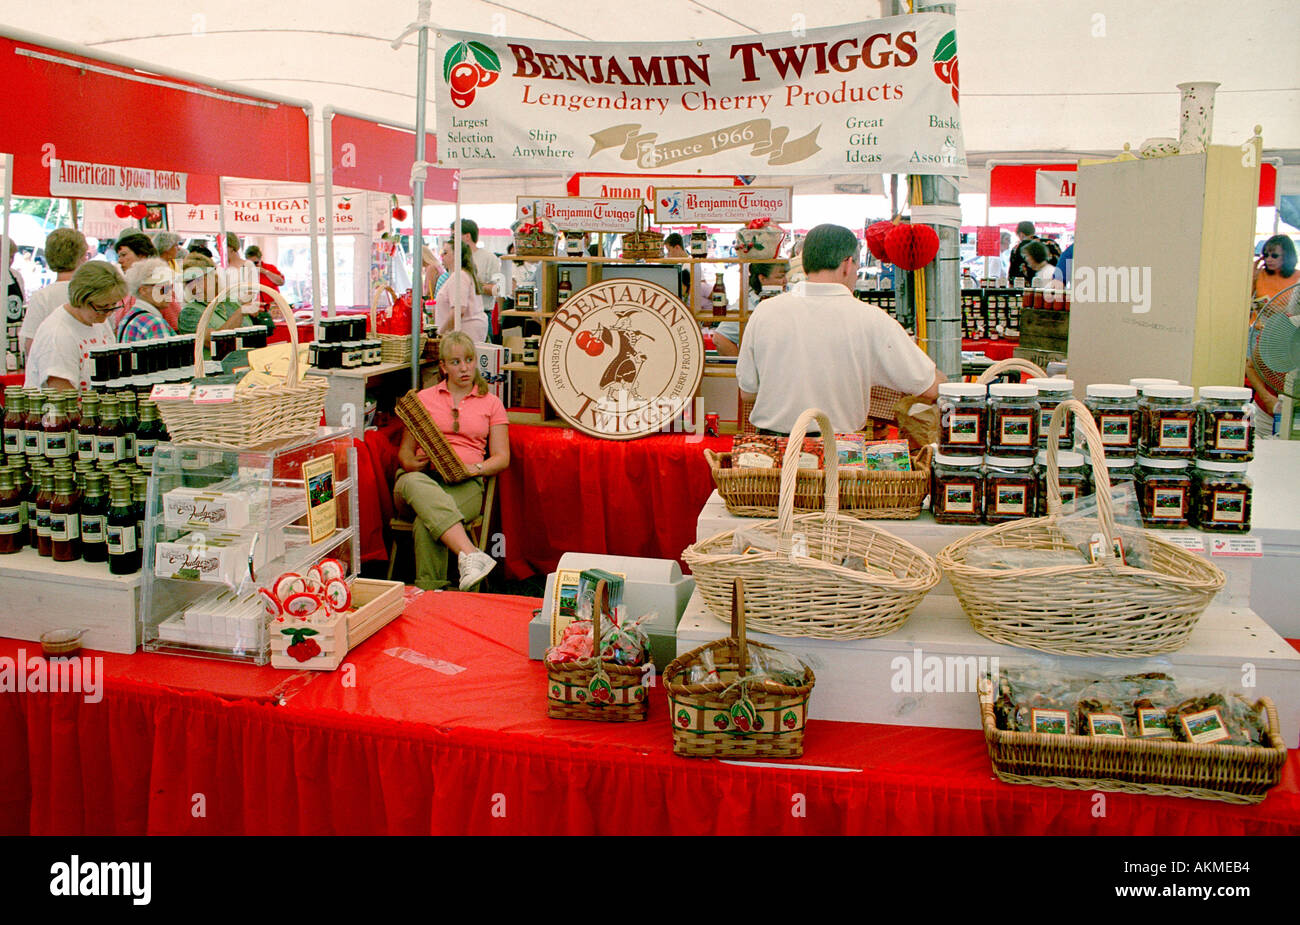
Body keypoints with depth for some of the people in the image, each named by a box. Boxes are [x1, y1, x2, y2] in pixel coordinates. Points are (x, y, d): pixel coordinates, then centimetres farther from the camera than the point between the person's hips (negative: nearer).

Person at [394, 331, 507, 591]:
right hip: (421, 477, 1)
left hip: (465, 484, -1)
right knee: (414, 482, -41)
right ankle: (470, 555, -56)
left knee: (425, 522, -37)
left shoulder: (491, 403, 18)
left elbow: (502, 458, 11)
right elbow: (404, 451, 18)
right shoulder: (424, 398, 21)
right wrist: (413, 463, -8)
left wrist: (474, 468, -11)